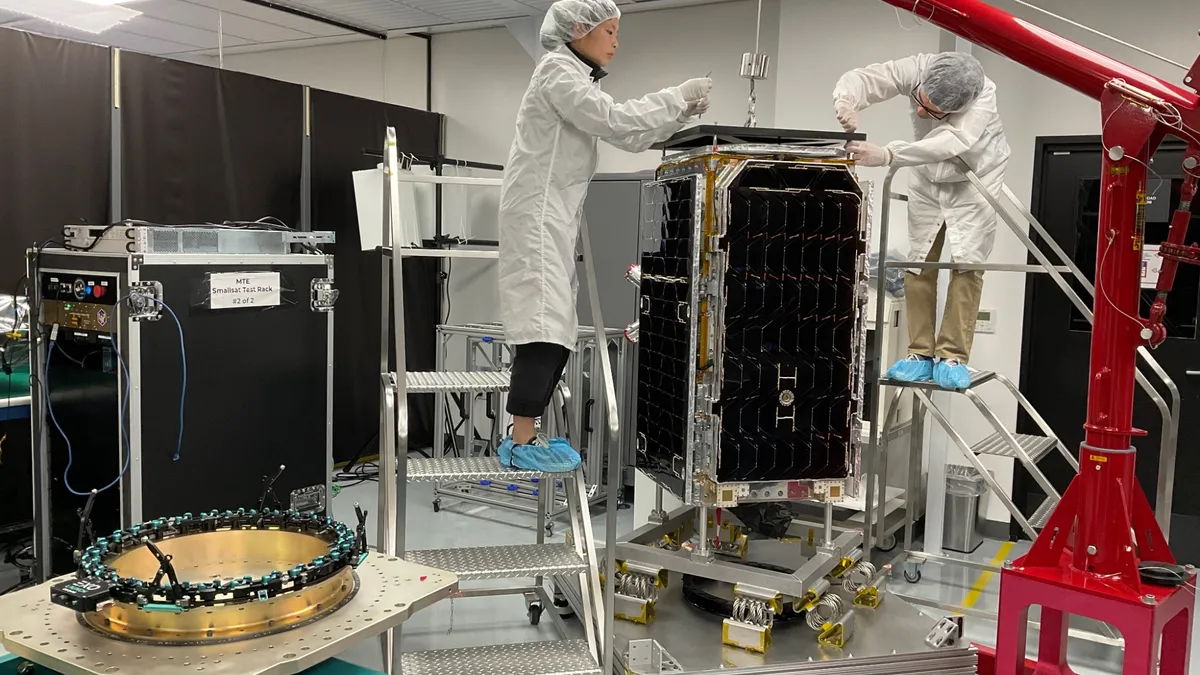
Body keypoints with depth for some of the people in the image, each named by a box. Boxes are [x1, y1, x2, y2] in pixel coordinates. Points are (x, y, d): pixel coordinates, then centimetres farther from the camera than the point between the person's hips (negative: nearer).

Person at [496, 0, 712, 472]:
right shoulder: (557, 70, -6)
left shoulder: (576, 79, 23)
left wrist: (684, 112, 8)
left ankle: (524, 435, 9)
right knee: (542, 325, -14)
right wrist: (676, 96, -10)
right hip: (538, 215, -9)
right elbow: (613, 121, -17)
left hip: (556, 217, 9)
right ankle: (521, 445, -12)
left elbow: (628, 138, 18)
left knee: (554, 328, 5)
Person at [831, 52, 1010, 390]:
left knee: (966, 262, -10)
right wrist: (846, 100, -56)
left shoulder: (983, 96, -37)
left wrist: (887, 155, -63)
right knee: (918, 261, 2)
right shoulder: (916, 69, -28)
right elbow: (863, 77, -32)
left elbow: (951, 142, -51)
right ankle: (921, 353, 7)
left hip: (974, 178, -3)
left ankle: (953, 356, -4)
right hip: (927, 176, 4)